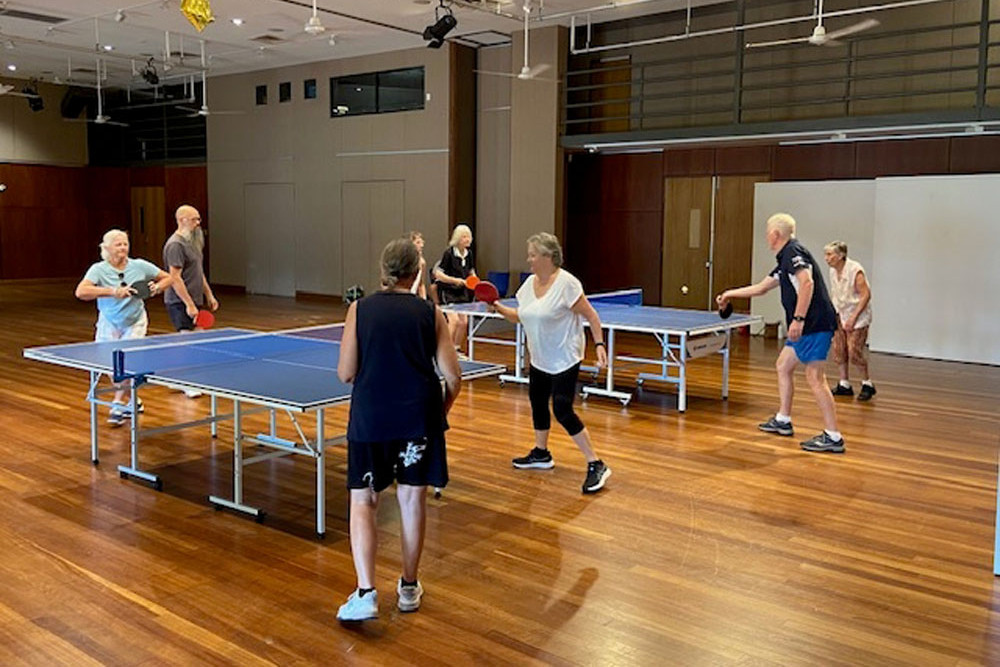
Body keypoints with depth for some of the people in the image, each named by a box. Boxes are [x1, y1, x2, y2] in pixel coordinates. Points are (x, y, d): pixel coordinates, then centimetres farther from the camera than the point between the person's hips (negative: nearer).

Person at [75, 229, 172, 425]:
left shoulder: (140, 266, -10)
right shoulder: (99, 270, -16)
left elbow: (167, 278, 3)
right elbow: (81, 292, -33)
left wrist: (157, 287, -19)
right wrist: (112, 291, -42)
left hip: (135, 323, 0)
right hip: (109, 323, 0)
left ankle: (118, 405, -1)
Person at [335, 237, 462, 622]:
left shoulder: (360, 310, 1)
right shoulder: (429, 312, 2)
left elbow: (345, 374, 0)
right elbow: (453, 377, 1)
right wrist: (441, 412, 18)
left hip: (370, 417, -1)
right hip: (419, 416, 1)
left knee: (363, 501, 8)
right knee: (412, 498, 13)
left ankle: (366, 593, -4)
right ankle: (409, 588, 26)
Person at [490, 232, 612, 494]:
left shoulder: (566, 283, -19)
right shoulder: (529, 283, 4)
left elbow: (591, 315, -16)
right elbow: (520, 316, 13)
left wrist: (599, 344, -24)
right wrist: (500, 309, -3)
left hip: (564, 359, -8)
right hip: (539, 359, 9)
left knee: (562, 411, -14)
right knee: (537, 402, 18)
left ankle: (596, 465, -6)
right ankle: (541, 454, 38)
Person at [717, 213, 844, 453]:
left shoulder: (794, 252, -10)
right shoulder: (785, 260, 21)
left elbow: (807, 283, -24)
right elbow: (761, 287, 32)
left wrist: (798, 319, -28)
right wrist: (730, 294, 41)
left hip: (815, 324, -11)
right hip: (806, 327, 11)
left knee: (815, 378, -11)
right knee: (783, 365, 19)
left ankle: (833, 437, -8)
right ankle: (783, 421, 30)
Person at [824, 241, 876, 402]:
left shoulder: (855, 270, -19)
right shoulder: (833, 271, 3)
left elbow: (866, 294, -19)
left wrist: (854, 317, -21)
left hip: (857, 317, -7)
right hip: (840, 315, 7)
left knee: (854, 351, -10)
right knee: (838, 350, 4)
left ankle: (867, 384, 7)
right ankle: (844, 385, 16)